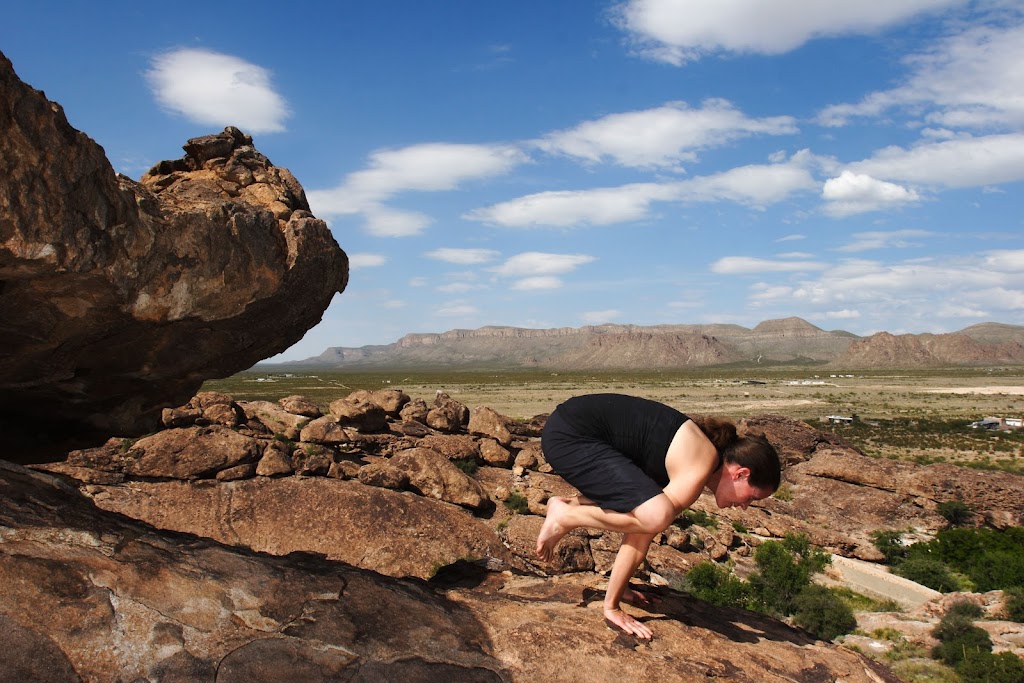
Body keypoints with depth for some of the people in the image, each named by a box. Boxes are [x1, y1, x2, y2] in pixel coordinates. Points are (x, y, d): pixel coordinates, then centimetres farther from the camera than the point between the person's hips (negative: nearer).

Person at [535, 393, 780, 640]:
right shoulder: (698, 469, -15)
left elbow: (639, 523, 15)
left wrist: (615, 597, 17)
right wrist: (611, 606, -7)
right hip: (569, 436, -9)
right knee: (656, 515, -22)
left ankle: (572, 504, 15)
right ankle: (564, 516, -6)